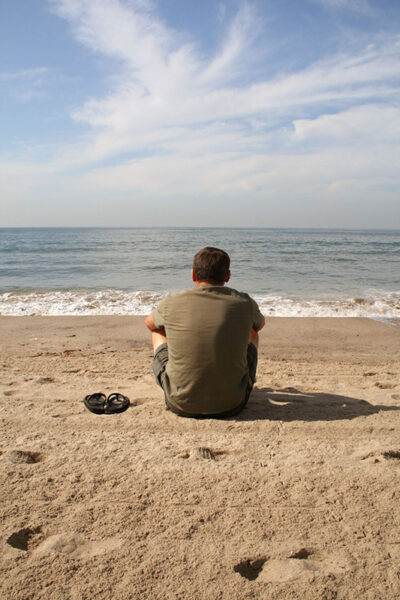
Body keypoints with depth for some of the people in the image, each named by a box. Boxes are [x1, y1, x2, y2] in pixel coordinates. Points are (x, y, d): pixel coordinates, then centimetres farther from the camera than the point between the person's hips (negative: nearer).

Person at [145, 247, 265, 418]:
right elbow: (260, 324, 17)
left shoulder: (172, 303, -10)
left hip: (181, 405, 0)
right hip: (231, 405, 1)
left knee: (158, 333, 25)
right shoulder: (244, 303, -8)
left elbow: (150, 324, 15)